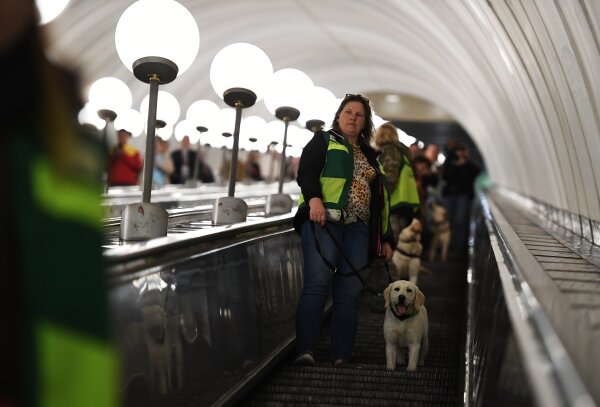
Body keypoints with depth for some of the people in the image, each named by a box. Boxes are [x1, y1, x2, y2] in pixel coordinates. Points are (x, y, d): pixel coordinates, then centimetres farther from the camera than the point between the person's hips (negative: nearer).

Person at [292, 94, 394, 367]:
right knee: (318, 283, -19)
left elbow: (380, 199, 27)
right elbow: (306, 171, -3)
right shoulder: (323, 141, 14)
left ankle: (342, 358, -2)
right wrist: (314, 198, -23)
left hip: (357, 228, 5)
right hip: (324, 220, -5)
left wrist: (386, 238, 20)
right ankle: (304, 351, -24)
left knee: (349, 292, -3)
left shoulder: (369, 155, 28)